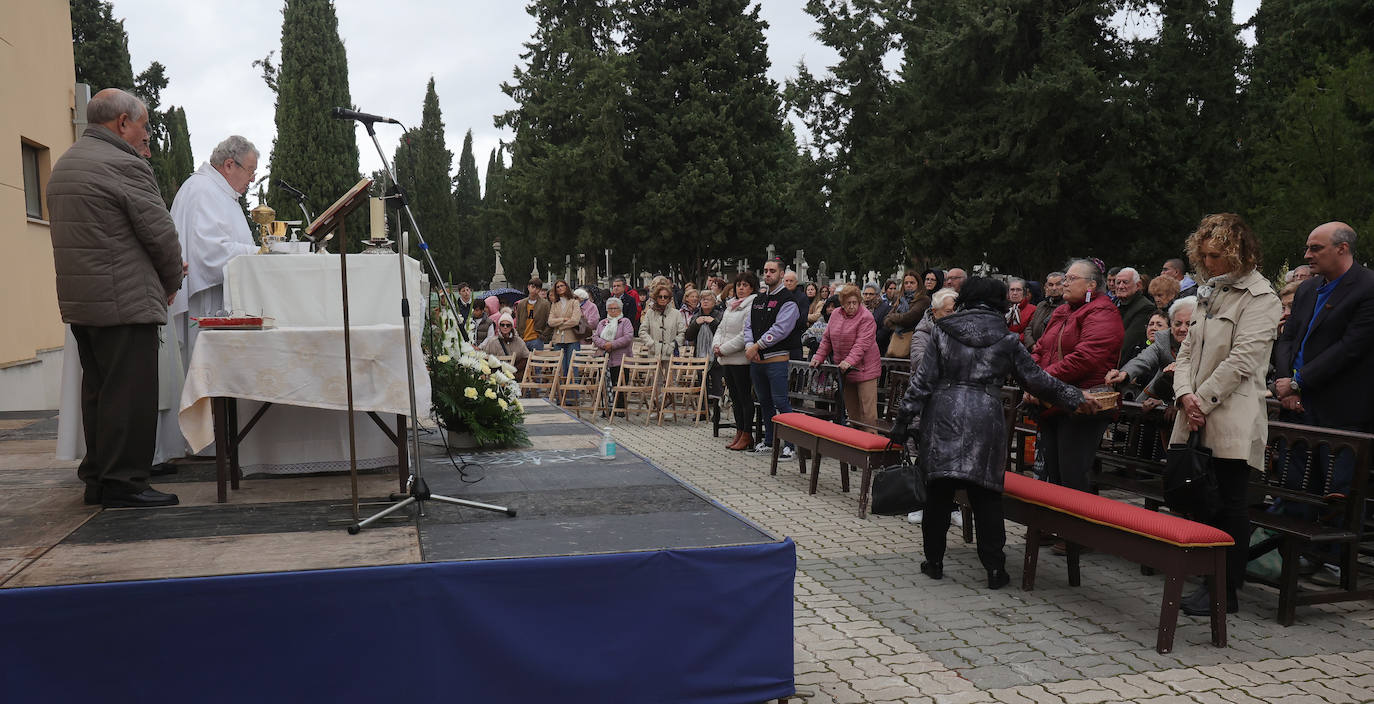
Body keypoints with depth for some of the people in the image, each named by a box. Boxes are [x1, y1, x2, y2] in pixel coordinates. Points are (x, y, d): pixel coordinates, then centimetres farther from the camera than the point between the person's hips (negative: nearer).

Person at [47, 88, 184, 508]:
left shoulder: (63, 166, 19)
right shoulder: (124, 165, -13)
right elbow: (161, 233, -13)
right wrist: (171, 283, 5)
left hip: (78, 300, 10)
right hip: (124, 301, -10)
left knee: (98, 390, 15)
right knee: (129, 393, -5)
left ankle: (97, 479, 21)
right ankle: (124, 484, -1)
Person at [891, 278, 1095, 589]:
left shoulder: (943, 332, 5)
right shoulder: (1007, 340, 6)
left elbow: (922, 380, 2)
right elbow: (1037, 379, 12)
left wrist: (904, 419, 5)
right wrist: (1075, 398, 25)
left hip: (943, 417, 0)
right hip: (986, 421, 0)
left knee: (938, 491, 7)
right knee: (986, 495, 6)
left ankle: (934, 561, 15)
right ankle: (995, 568, 9)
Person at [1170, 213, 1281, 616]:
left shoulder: (1260, 298, -5)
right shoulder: (1209, 293, 19)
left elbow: (1241, 360, -14)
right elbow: (1189, 348, 16)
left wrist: (1202, 400, -12)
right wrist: (1185, 394, 0)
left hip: (1233, 420, -7)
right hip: (1197, 418, 7)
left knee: (1229, 506, -3)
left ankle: (1227, 593, 5)